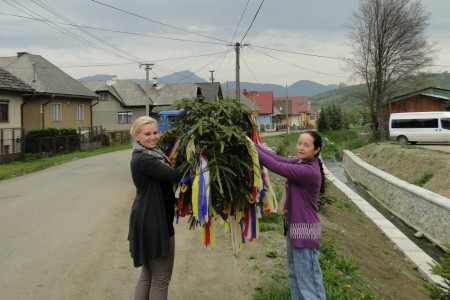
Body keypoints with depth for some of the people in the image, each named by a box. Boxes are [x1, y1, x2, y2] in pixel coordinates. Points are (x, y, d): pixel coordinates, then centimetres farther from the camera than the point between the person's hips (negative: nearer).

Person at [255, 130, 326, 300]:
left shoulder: (309, 171, -25)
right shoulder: (301, 163, 3)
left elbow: (276, 166, -26)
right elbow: (278, 158, -3)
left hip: (304, 230, -9)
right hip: (294, 227, 10)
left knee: (307, 279, 3)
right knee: (294, 275, 23)